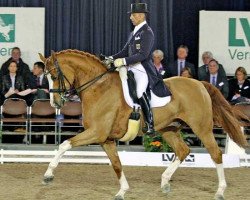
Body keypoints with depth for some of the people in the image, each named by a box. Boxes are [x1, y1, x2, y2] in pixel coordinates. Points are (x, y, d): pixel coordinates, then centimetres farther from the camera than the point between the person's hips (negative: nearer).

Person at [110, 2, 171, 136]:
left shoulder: (147, 33, -9)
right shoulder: (134, 33, 18)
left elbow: (143, 55, -19)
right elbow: (125, 51, 22)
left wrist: (123, 61, -22)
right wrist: (112, 59, 4)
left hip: (142, 70, -10)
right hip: (131, 69, 10)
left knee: (140, 91, -31)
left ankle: (150, 125, -25)